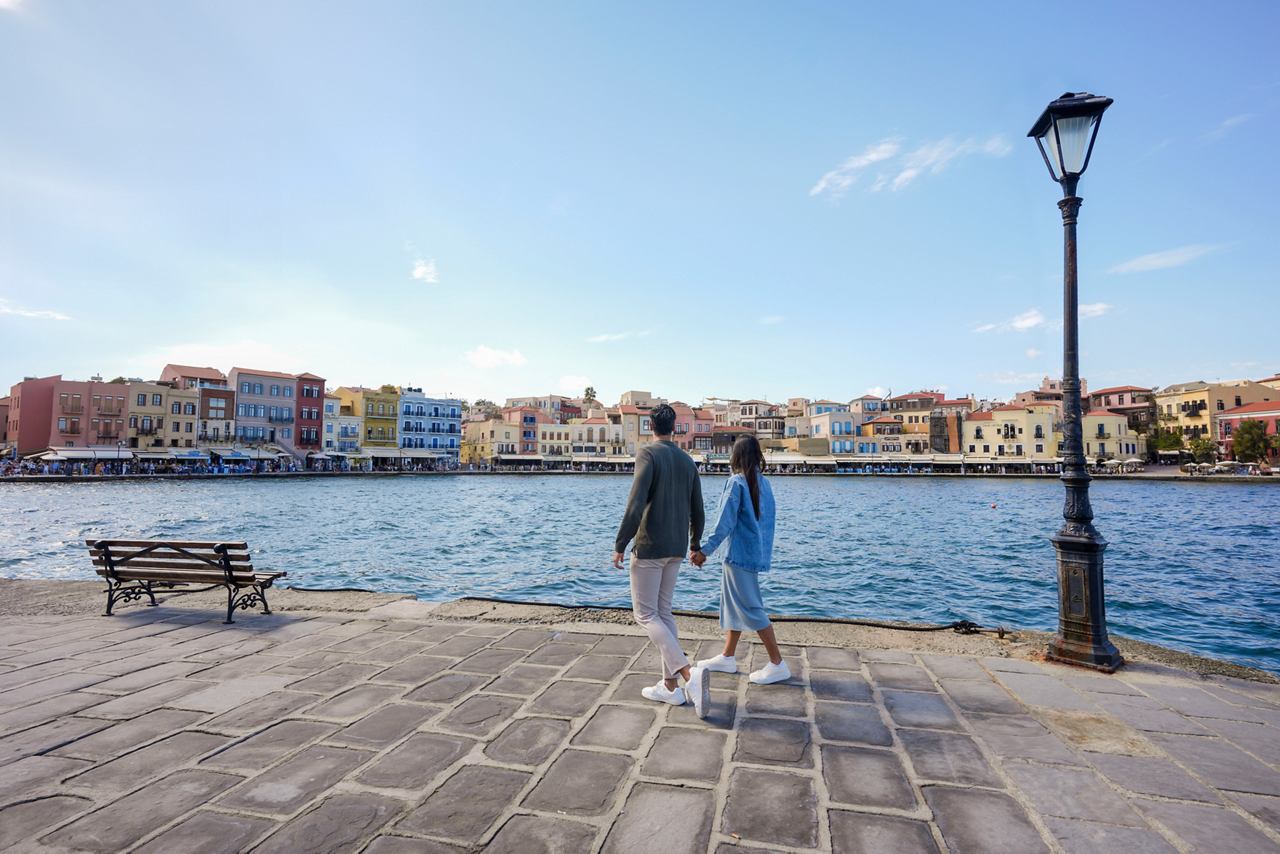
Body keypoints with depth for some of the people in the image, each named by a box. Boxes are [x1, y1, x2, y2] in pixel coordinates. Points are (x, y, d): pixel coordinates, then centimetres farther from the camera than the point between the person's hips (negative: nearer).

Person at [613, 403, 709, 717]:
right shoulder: (688, 461, 9)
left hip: (649, 547, -7)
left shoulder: (648, 454, -12)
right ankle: (670, 685, 18)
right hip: (676, 549, 7)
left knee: (645, 614, 1)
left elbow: (636, 504, -21)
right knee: (663, 611, 15)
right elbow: (698, 511, 13)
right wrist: (695, 544, 27)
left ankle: (689, 674, -14)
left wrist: (619, 545, -14)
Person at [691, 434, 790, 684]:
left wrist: (705, 550, -16)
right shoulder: (764, 483, 8)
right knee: (734, 604, 17)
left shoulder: (737, 482, -14)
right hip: (756, 552, 8)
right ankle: (727, 658, 27)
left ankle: (777, 664, 7)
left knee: (751, 608, 0)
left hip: (741, 554, -8)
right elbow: (767, 520, 12)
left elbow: (726, 523, -18)